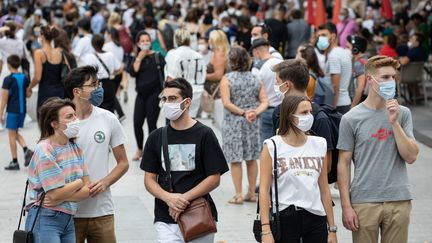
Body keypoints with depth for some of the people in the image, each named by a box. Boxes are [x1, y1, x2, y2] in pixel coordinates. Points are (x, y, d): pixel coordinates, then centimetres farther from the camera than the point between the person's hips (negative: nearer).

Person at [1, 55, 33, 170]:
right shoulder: (25, 78, 4)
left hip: (12, 110, -6)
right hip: (22, 109, 6)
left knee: (12, 135, 3)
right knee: (15, 133, 20)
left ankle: (14, 162, 4)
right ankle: (26, 150, -3)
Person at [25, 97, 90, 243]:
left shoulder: (75, 148, 9)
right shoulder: (45, 151, -13)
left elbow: (87, 189, 3)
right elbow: (56, 194, -18)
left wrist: (63, 197, -14)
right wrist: (79, 183, -2)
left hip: (68, 219, 7)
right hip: (45, 220, -7)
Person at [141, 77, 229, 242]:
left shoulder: (204, 134, -2)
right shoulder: (156, 137, 7)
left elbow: (214, 179, -5)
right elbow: (149, 179, 7)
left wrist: (184, 198, -15)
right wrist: (168, 198, -13)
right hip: (166, 220, 2)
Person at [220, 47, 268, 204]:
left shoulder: (227, 79, -9)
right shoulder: (255, 79, 4)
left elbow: (226, 103, -17)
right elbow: (264, 102, -3)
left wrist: (243, 113, -14)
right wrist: (255, 113, -14)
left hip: (233, 123, -4)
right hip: (253, 124, 4)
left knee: (235, 160, 2)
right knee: (251, 159, 13)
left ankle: (238, 195, 1)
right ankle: (251, 193, 19)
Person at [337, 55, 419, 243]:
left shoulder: (402, 113, 5)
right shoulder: (351, 119, -2)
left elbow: (411, 157, -2)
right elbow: (344, 164, -1)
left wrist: (394, 122, -10)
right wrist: (346, 206, -5)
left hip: (398, 200, 2)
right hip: (364, 202, -2)